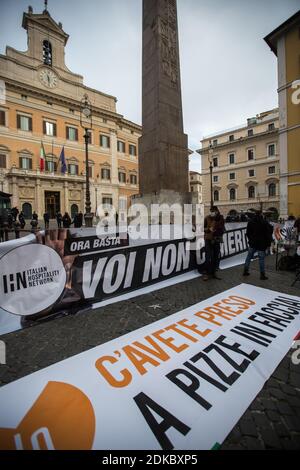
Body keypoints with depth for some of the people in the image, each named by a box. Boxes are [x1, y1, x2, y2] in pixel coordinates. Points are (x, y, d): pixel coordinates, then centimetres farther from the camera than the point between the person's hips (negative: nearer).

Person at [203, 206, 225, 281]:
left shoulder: (220, 218, 4)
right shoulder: (207, 218, -3)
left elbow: (223, 229, 14)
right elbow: (203, 228, 1)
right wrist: (208, 229, -17)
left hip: (217, 240, 3)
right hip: (208, 239, -3)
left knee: (216, 257, 9)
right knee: (208, 257, -4)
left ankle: (213, 273, 23)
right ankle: (207, 273, 8)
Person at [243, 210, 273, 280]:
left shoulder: (250, 222, 4)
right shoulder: (265, 223, -8)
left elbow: (248, 233, 9)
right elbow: (268, 234, -8)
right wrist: (268, 243, 0)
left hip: (252, 243, 4)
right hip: (261, 244, -3)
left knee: (249, 256, 13)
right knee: (261, 258, 1)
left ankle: (245, 271, 17)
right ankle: (262, 275, 5)